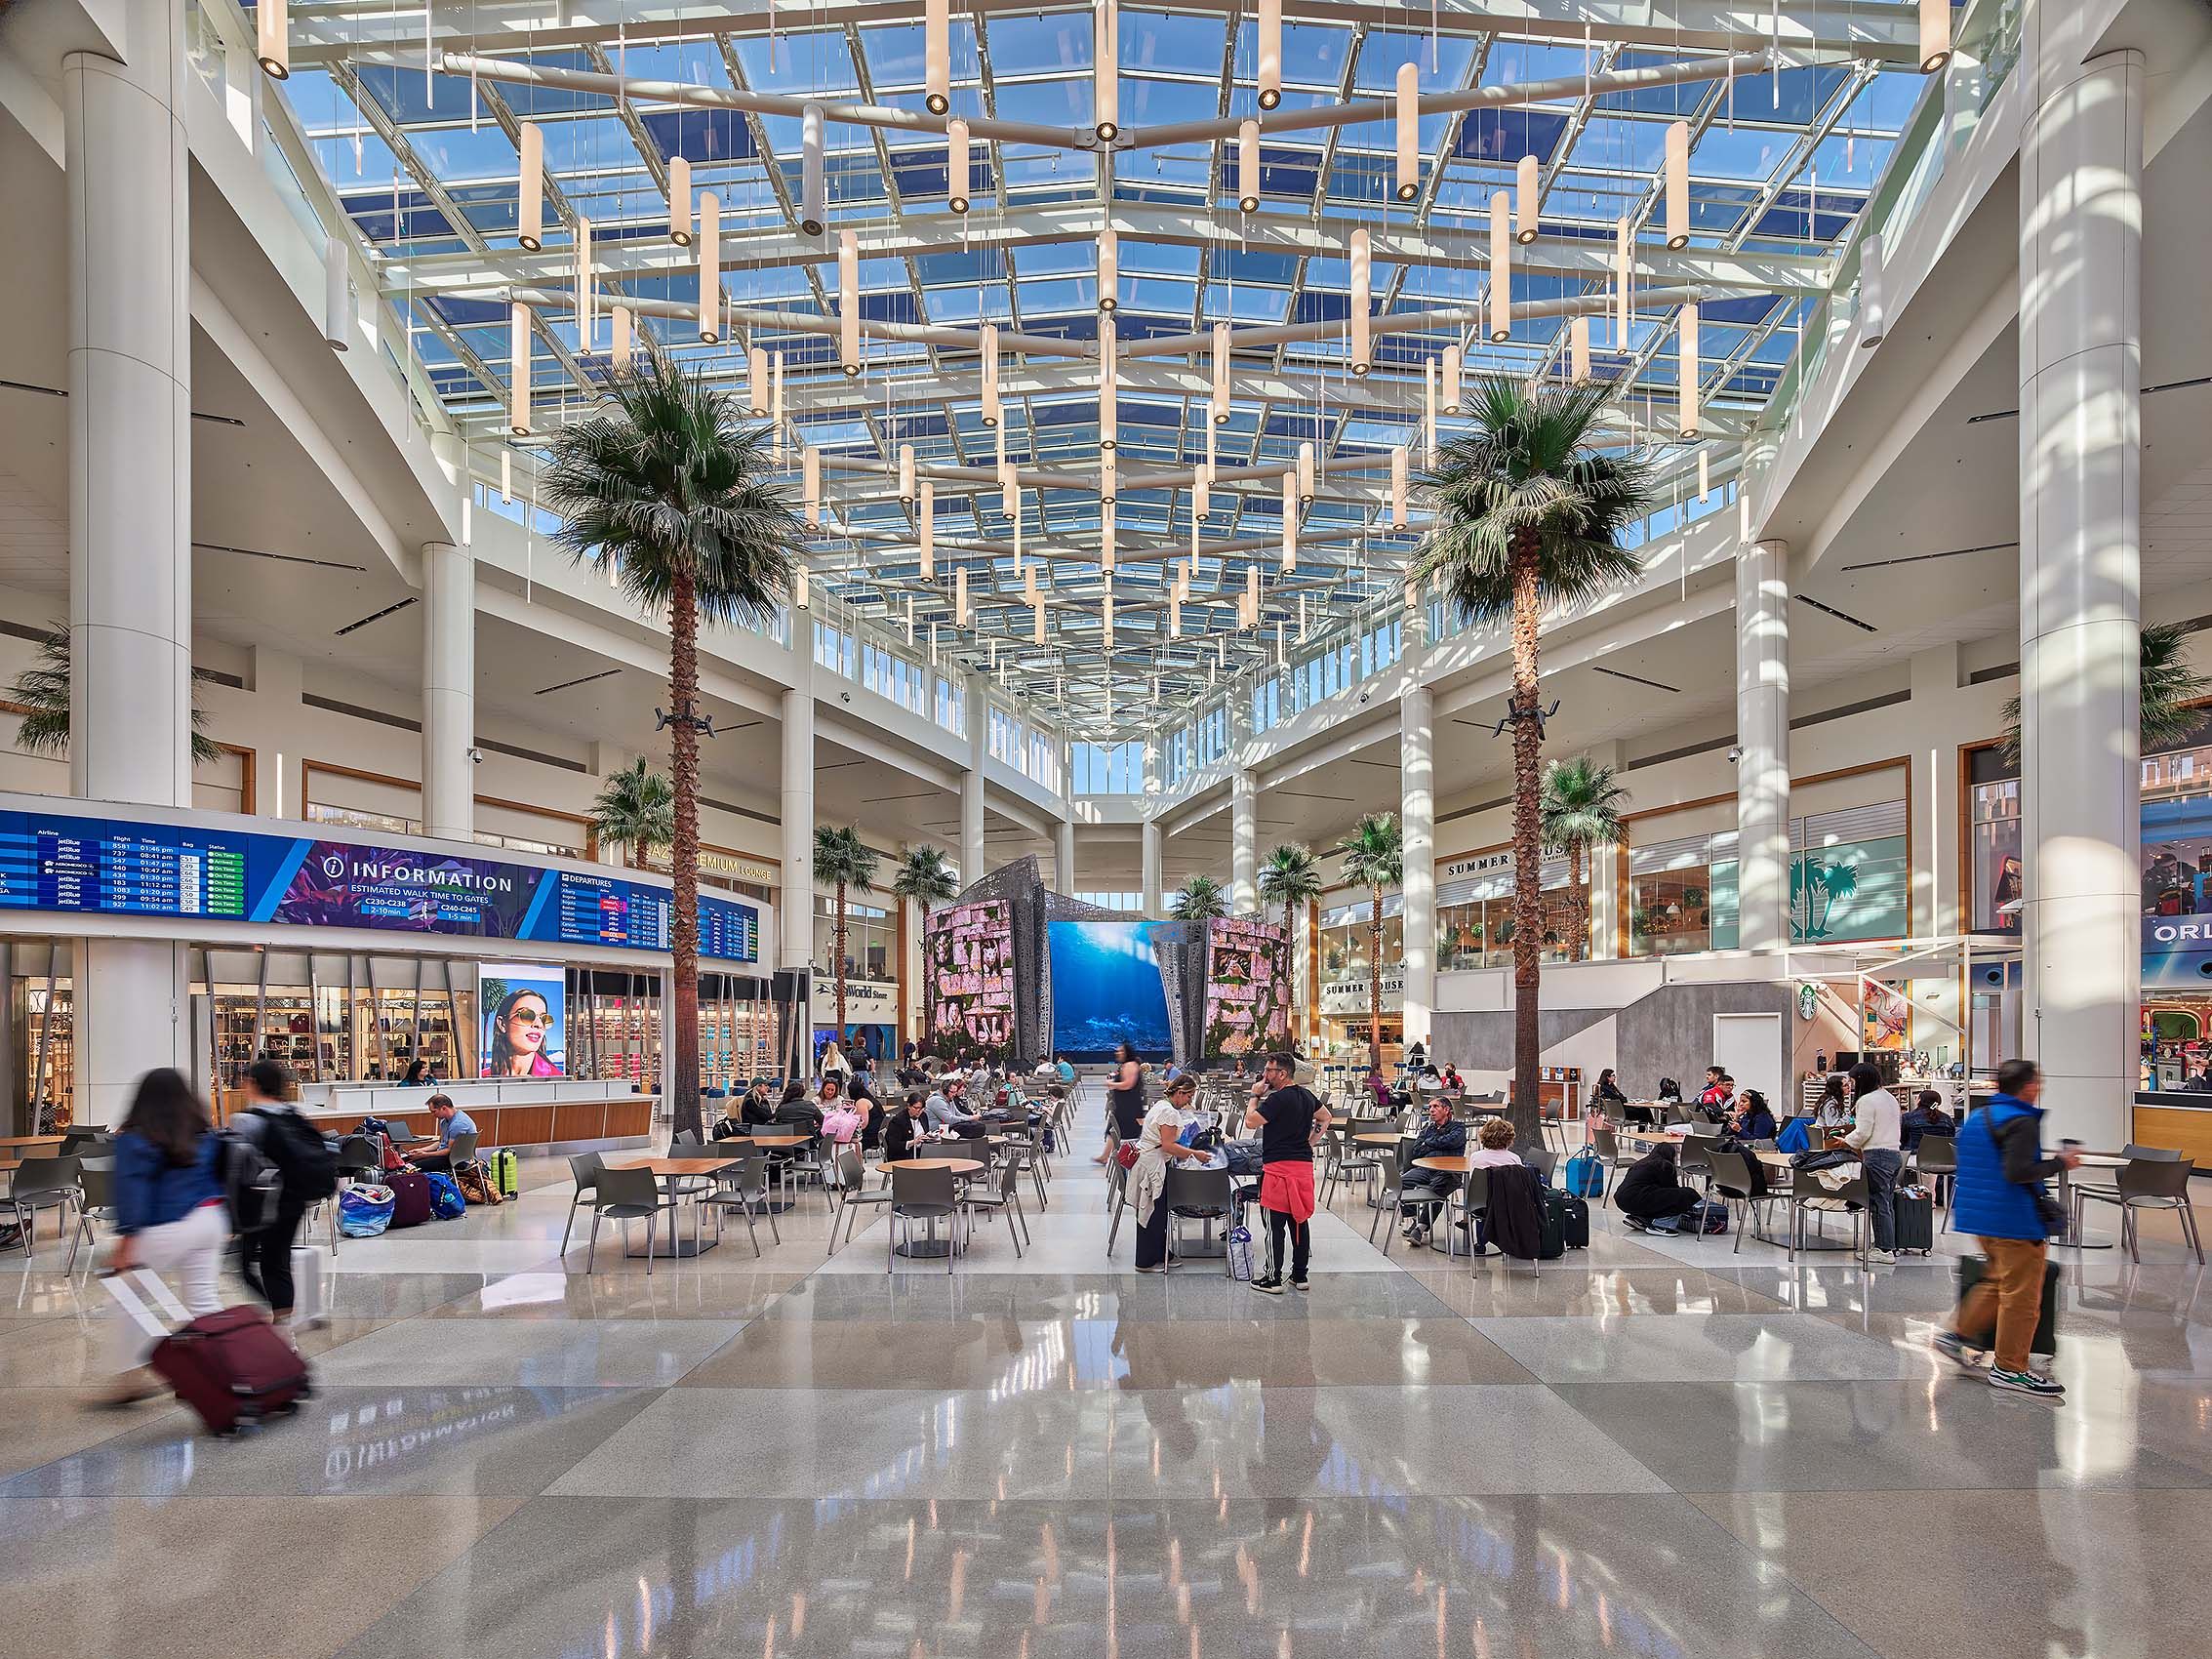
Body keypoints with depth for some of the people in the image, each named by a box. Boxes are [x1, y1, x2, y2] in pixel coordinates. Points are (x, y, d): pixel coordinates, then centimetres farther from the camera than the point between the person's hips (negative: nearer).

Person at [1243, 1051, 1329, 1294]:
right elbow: (1325, 1117, 26)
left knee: (1275, 1224, -3)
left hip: (1279, 1166, -8)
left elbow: (1250, 1121, -16)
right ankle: (1299, 1275, 19)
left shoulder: (1278, 1098, -16)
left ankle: (1273, 1279, 0)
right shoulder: (1307, 1095, 11)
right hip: (1304, 1163, 8)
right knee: (1300, 1220, 12)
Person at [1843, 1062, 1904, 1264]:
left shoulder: (1867, 1100, -12)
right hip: (1895, 1154, 9)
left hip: (1877, 1156, -9)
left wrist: (1845, 1142, 2)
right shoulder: (1890, 1098, 17)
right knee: (1888, 1203, 13)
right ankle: (1891, 1246, 18)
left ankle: (1885, 1250, -3)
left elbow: (1862, 1132, -15)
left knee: (1878, 1203, -4)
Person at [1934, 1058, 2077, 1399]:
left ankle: (1960, 1334, 23)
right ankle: (2009, 1368, 9)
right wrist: (2059, 1163, -15)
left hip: (1981, 1215, 9)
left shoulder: (1977, 1118, 11)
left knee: (1998, 1281, 24)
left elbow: (1966, 1165, 19)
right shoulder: (2021, 1122, -18)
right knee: (2021, 1294, 2)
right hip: (2015, 1219, -9)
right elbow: (2018, 1171, -27)